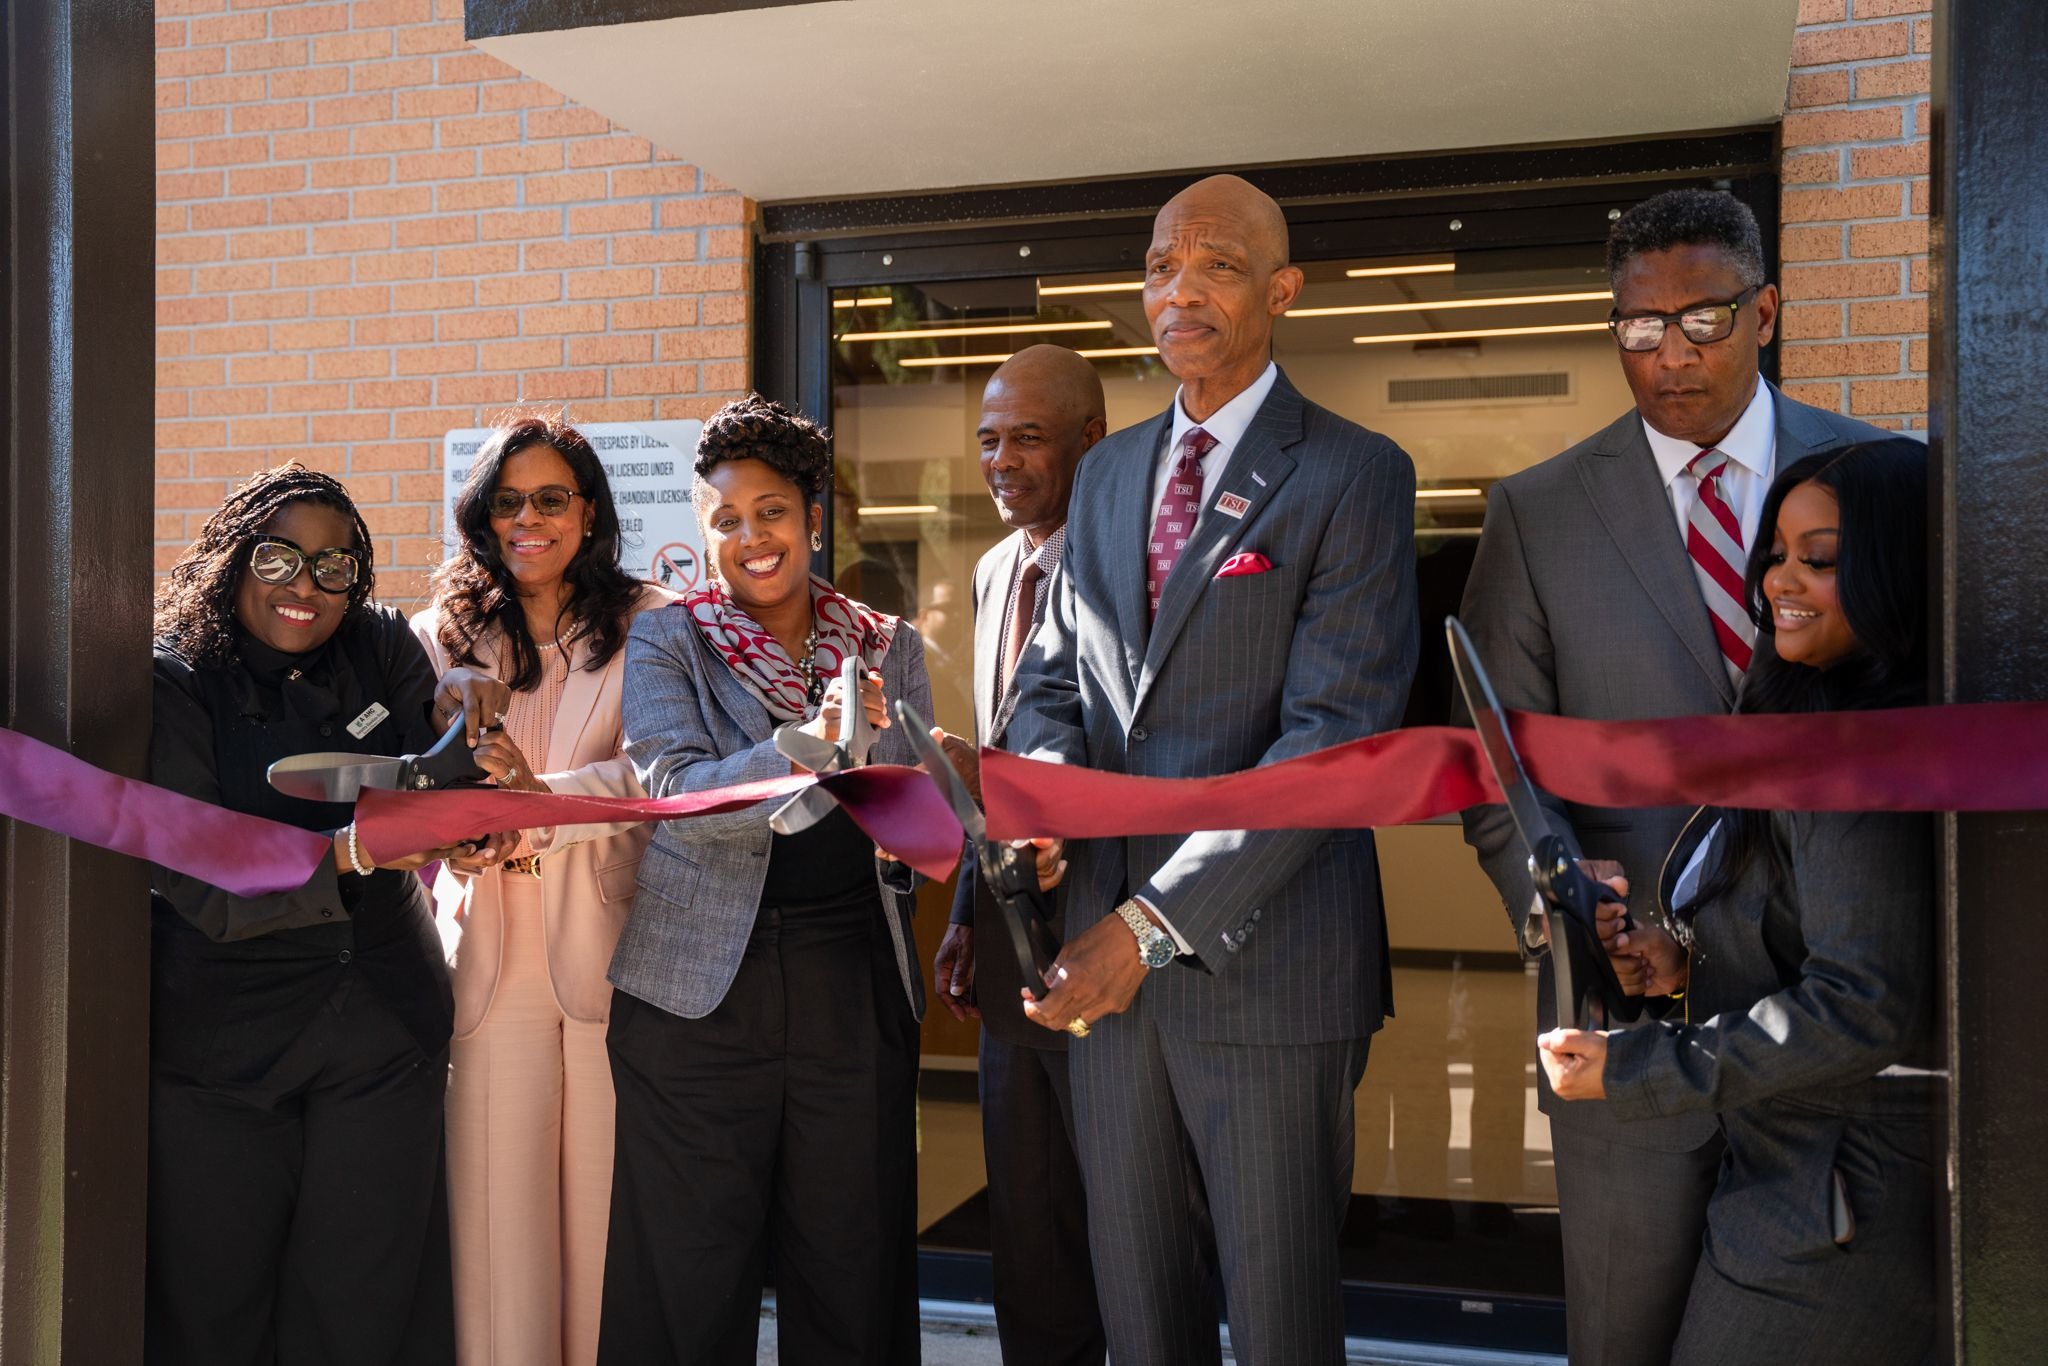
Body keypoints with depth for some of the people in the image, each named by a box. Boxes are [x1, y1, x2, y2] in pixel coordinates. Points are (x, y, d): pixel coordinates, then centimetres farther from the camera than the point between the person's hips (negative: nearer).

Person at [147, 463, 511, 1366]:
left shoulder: (384, 648, 4)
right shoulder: (171, 682, -8)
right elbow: (203, 886, -17)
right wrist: (350, 850, -31)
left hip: (385, 1028, 3)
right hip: (221, 1039, -3)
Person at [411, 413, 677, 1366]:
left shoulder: (648, 628, 4)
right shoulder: (441, 637, 14)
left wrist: (542, 793, -27)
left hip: (607, 953, -2)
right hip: (487, 959, 2)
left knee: (608, 1213, 2)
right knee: (494, 1215, 4)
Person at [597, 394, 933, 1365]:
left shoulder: (889, 648, 9)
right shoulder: (666, 643, 2)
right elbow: (676, 792, -14)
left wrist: (870, 737, -18)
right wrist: (812, 746, -29)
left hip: (856, 982, 2)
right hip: (701, 989, -2)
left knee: (851, 1266, 9)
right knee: (693, 1275, 6)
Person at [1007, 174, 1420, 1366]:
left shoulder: (1354, 475, -7)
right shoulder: (1108, 472, 14)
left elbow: (1336, 731, -15)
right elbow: (1052, 675, 18)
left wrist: (1159, 918, -19)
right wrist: (1044, 778, -7)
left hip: (1263, 951, -5)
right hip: (1110, 949, 6)